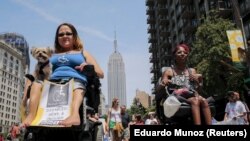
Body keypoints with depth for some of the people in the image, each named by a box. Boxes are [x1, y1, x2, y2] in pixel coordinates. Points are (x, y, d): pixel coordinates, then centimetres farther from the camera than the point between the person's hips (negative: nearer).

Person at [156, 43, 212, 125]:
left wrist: (199, 80, 0)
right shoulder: (169, 71, 10)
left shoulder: (192, 71, 21)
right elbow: (158, 91, 2)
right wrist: (163, 84, -19)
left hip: (192, 97, 4)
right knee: (195, 101, -34)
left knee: (203, 101, -30)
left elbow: (198, 90, 17)